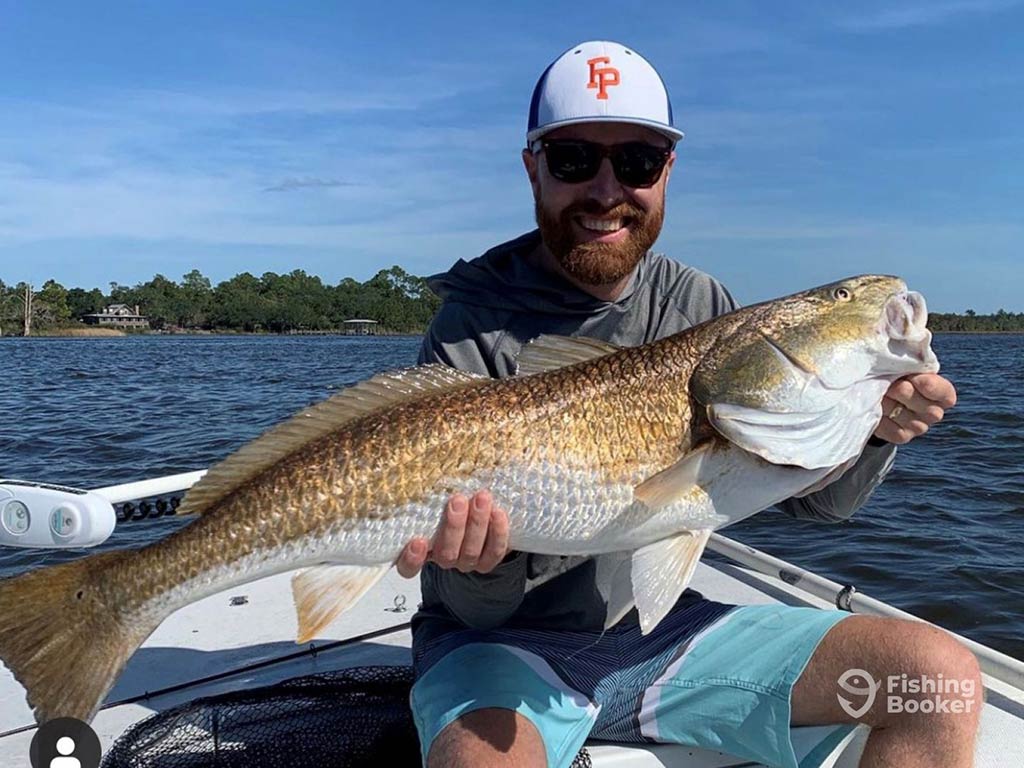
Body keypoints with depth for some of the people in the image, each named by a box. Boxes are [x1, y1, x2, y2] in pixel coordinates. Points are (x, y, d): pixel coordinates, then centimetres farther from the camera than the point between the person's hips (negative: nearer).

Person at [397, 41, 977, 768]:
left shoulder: (702, 307, 0)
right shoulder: (473, 331, -13)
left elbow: (816, 497, 3)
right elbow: (476, 607, -14)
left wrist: (875, 428, -17)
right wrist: (480, 565, -37)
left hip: (661, 628, 5)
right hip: (512, 640, -4)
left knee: (943, 674, -6)